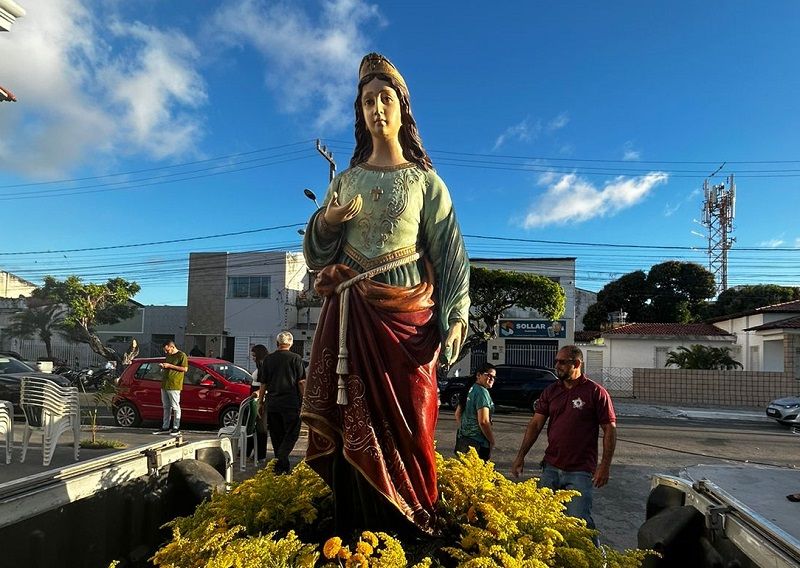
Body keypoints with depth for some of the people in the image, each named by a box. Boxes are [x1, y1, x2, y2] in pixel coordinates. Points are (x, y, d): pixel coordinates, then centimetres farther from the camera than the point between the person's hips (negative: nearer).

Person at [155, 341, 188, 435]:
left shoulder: (182, 355, -8)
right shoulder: (168, 356, 19)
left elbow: (185, 369, -16)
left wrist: (170, 366, -17)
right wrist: (163, 366, 6)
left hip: (174, 386, -8)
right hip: (164, 385, 8)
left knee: (175, 407, -3)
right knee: (166, 407, 12)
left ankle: (176, 428, 3)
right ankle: (165, 427, 19)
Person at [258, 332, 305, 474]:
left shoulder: (267, 359, 6)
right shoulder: (296, 359, -3)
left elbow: (263, 384, 9)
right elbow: (301, 382, -5)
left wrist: (261, 402, 16)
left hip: (272, 403, 4)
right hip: (291, 403, -3)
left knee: (276, 435, 14)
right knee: (292, 433, 4)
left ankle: (282, 465, 20)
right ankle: (280, 461, -14)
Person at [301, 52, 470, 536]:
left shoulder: (425, 181, 7)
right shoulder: (345, 181, 14)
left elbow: (449, 253, 2)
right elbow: (320, 252, 14)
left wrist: (456, 315, -9)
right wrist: (326, 221, -7)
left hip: (407, 312, -2)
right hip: (352, 315, 2)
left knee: (407, 423, -2)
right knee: (354, 423, 1)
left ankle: (410, 530, 13)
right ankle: (355, 528, 13)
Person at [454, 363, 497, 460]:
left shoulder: (470, 390, 11)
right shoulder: (482, 392, -16)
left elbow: (457, 414, 19)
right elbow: (483, 421, -22)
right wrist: (492, 441, -11)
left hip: (462, 439, 9)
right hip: (477, 443, -9)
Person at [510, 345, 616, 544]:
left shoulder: (596, 393, -6)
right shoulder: (550, 391, 7)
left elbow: (610, 430, -5)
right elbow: (535, 424, 6)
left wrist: (605, 465, -11)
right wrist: (521, 456, 1)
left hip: (580, 471, -5)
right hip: (551, 468, 5)